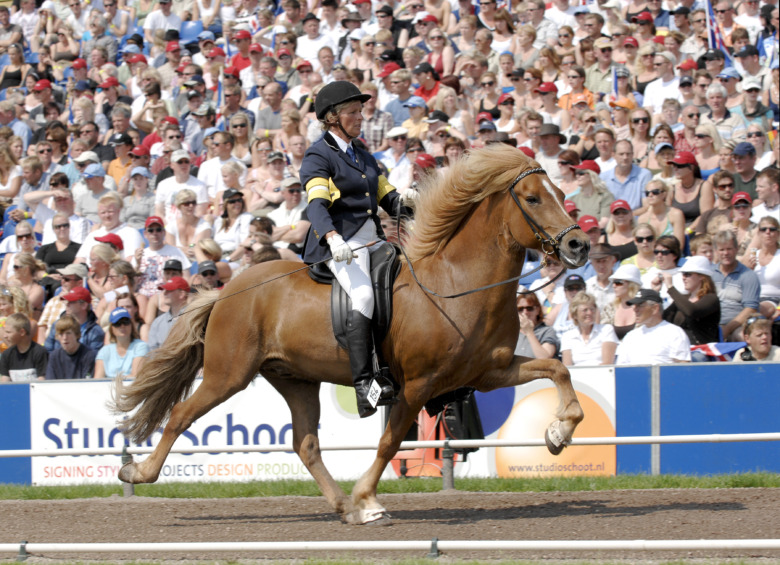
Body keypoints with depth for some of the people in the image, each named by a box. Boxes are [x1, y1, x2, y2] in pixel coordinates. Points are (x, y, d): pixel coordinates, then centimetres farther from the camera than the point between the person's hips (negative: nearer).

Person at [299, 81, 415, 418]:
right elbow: (317, 204, -17)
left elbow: (385, 197, 22)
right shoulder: (319, 157, -2)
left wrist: (401, 200, -3)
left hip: (371, 239, 9)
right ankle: (363, 387, -38)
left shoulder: (362, 156, 23)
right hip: (341, 243, -9)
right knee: (364, 294, -30)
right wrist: (333, 239, -35)